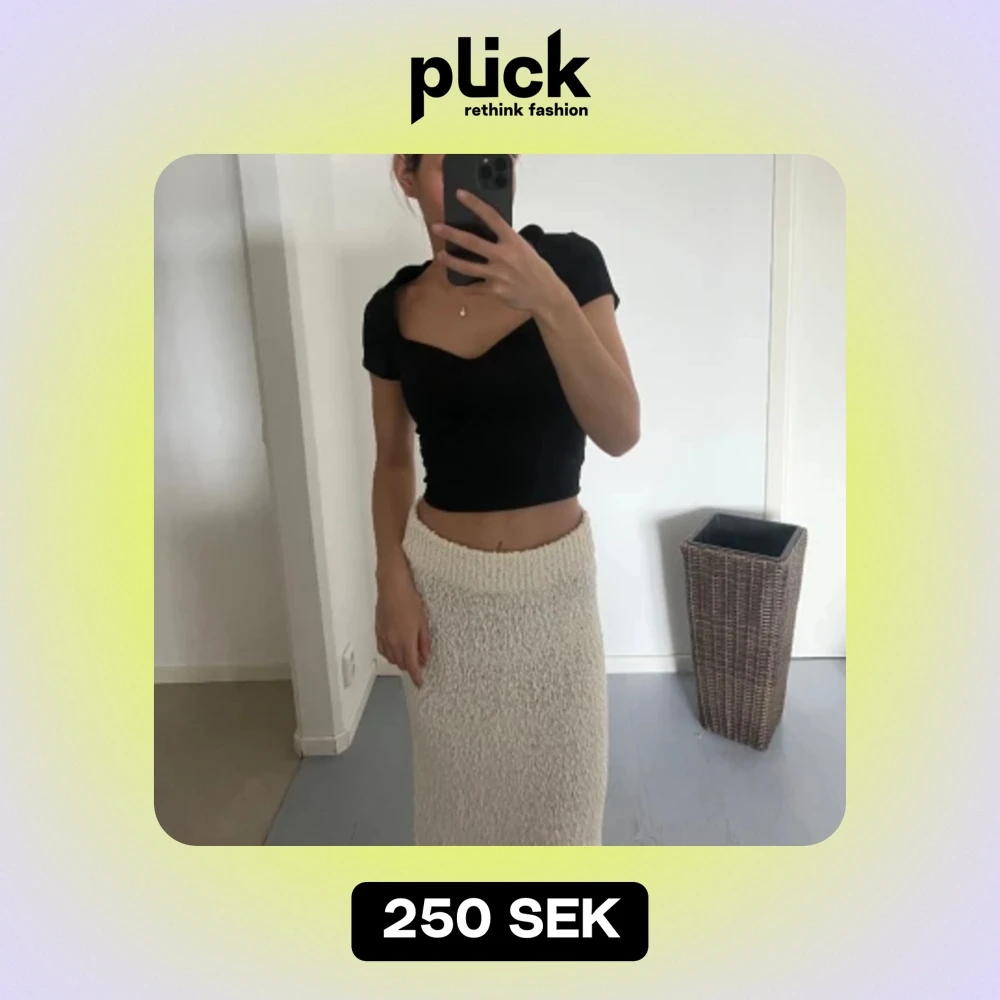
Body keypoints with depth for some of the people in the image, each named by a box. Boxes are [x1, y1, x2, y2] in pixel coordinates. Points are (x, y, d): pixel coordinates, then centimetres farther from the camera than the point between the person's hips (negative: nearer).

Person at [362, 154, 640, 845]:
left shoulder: (570, 263, -10)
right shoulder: (393, 310, -4)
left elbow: (621, 433, -19)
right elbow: (394, 460, 5)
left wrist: (548, 300, -31)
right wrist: (392, 582, -5)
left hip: (554, 580, -1)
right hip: (443, 583, 1)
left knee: (559, 774, 18)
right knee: (460, 777, 20)